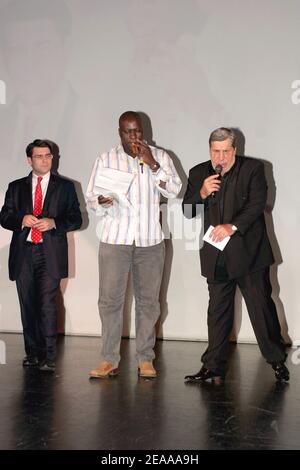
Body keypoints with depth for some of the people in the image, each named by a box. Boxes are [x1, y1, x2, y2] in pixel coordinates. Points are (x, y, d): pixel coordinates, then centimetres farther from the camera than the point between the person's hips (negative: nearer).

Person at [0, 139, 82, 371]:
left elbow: (76, 219, 5)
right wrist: (22, 220, -10)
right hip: (23, 253, 3)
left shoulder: (65, 187, 10)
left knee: (47, 304, -13)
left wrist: (53, 223, -12)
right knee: (27, 305, 7)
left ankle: (48, 356, -7)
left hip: (50, 253, -3)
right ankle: (32, 352, 19)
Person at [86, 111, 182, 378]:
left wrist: (152, 164, -11)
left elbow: (175, 190, -2)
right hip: (115, 239, 0)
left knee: (148, 300, 3)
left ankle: (145, 359, 13)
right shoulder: (106, 160, 8)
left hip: (150, 240, 1)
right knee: (110, 299, -3)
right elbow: (90, 197, 6)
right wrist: (102, 200, -17)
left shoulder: (160, 157, 8)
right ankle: (110, 360, 6)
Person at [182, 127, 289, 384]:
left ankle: (277, 359, 21)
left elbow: (257, 204, -12)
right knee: (218, 312, 8)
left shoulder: (253, 168, -1)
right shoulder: (198, 173, 9)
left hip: (249, 253, -3)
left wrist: (233, 226, -23)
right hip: (217, 256, 3)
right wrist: (202, 193, -13)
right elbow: (187, 211, 6)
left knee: (262, 306, 4)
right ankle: (214, 367, 15)